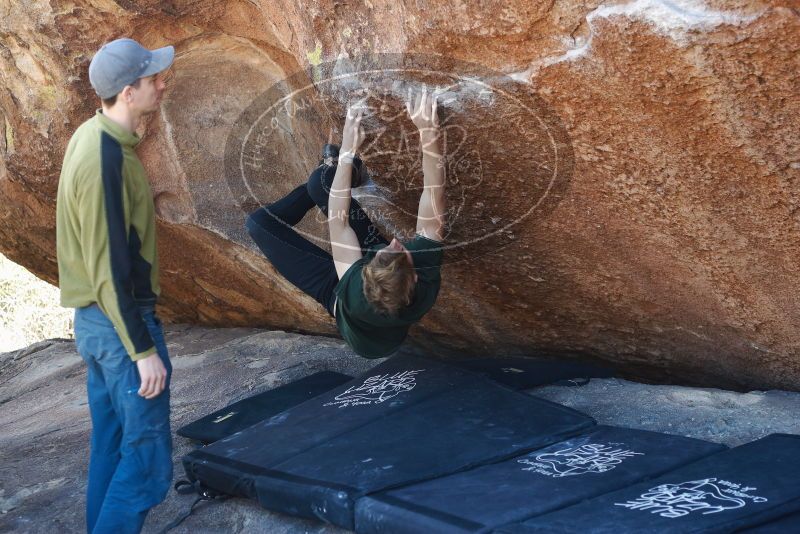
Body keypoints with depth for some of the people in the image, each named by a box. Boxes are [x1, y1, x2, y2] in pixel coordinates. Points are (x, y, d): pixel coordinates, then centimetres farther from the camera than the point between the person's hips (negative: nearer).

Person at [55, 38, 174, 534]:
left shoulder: (92, 137, 7)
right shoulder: (104, 159, -22)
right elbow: (109, 268, -23)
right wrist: (143, 349, -19)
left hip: (95, 321, 9)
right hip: (120, 323, -9)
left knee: (111, 450, 18)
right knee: (148, 460, 0)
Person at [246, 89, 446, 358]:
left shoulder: (355, 290, -47)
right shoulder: (427, 275, -42)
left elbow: (338, 220, -36)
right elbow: (434, 194, -37)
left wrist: (348, 151, -33)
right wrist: (428, 132, -44)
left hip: (336, 290, -2)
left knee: (258, 222, -2)